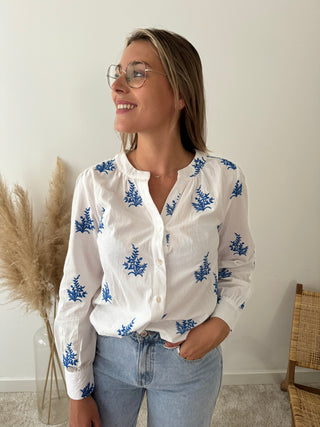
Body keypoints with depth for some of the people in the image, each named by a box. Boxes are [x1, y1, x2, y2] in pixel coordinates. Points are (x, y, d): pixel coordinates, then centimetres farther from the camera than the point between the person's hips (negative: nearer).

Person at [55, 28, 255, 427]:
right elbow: (77, 292, -8)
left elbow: (237, 263, 3)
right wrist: (78, 392, -2)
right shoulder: (95, 184, -15)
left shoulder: (224, 179, -14)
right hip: (109, 354, 0)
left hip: (190, 361, 1)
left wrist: (221, 321, -13)